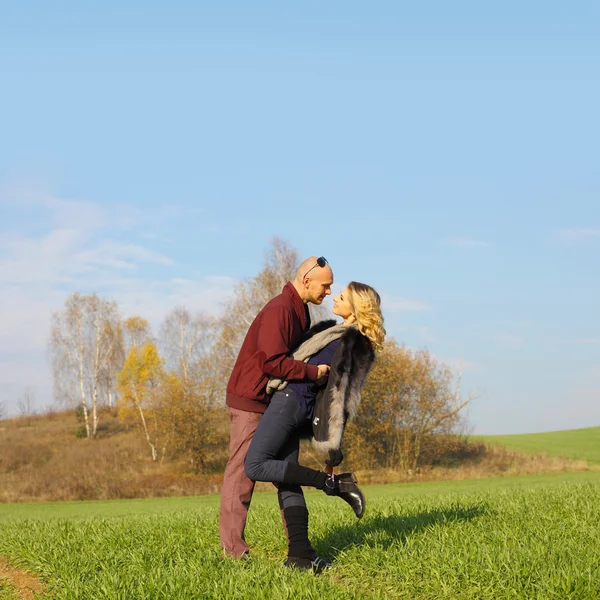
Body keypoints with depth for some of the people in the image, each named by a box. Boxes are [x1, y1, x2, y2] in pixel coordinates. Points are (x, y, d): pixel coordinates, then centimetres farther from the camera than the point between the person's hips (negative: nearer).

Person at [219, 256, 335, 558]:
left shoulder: (301, 311, 11)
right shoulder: (278, 310, -21)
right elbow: (274, 361, -30)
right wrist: (313, 372, -22)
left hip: (275, 402, 10)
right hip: (250, 400, -10)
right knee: (242, 472, -6)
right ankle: (233, 547, -2)